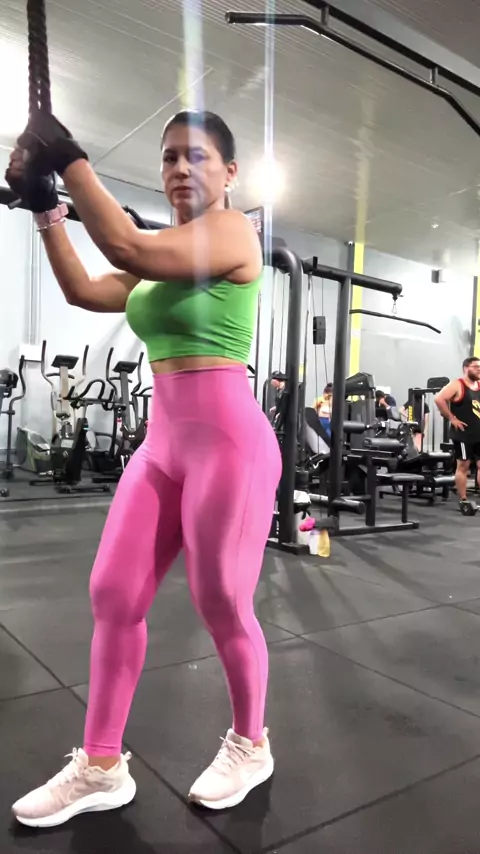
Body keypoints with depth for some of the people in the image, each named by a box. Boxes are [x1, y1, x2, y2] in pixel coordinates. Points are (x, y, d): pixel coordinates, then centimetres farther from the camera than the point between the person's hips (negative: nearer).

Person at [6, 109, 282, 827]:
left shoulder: (233, 231, -6)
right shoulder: (165, 254, 19)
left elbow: (129, 248, -20)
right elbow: (84, 291, 14)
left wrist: (68, 158, -10)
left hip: (228, 438, -8)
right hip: (163, 441, 8)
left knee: (221, 605, 4)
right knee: (113, 594, 6)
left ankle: (251, 746, 31)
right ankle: (101, 767, 23)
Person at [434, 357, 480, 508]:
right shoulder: (457, 385, -9)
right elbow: (439, 399, -21)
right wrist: (452, 418, -18)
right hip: (463, 434, -7)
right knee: (463, 466, 0)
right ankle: (463, 501, 7)